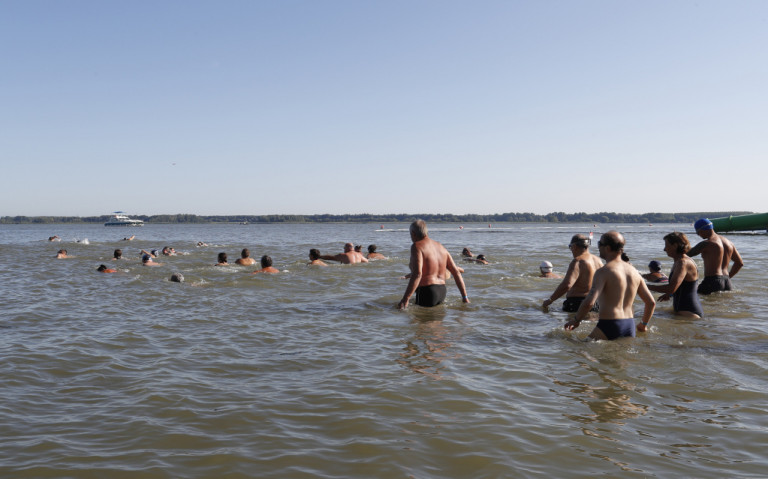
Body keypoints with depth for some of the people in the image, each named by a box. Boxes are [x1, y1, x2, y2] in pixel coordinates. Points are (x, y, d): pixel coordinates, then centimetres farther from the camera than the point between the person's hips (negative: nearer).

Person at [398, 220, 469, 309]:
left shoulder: (417, 246, -7)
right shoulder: (441, 247, 16)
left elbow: (417, 274, -22)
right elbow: (457, 272, 14)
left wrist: (405, 299, -24)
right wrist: (465, 297, 17)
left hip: (426, 293, -8)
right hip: (442, 292, 8)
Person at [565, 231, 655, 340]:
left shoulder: (603, 271, -10)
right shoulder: (634, 271, 13)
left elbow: (589, 302, -21)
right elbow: (651, 302, 17)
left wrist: (576, 320, -5)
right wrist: (644, 324, 32)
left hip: (609, 326, -7)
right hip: (630, 327, 7)